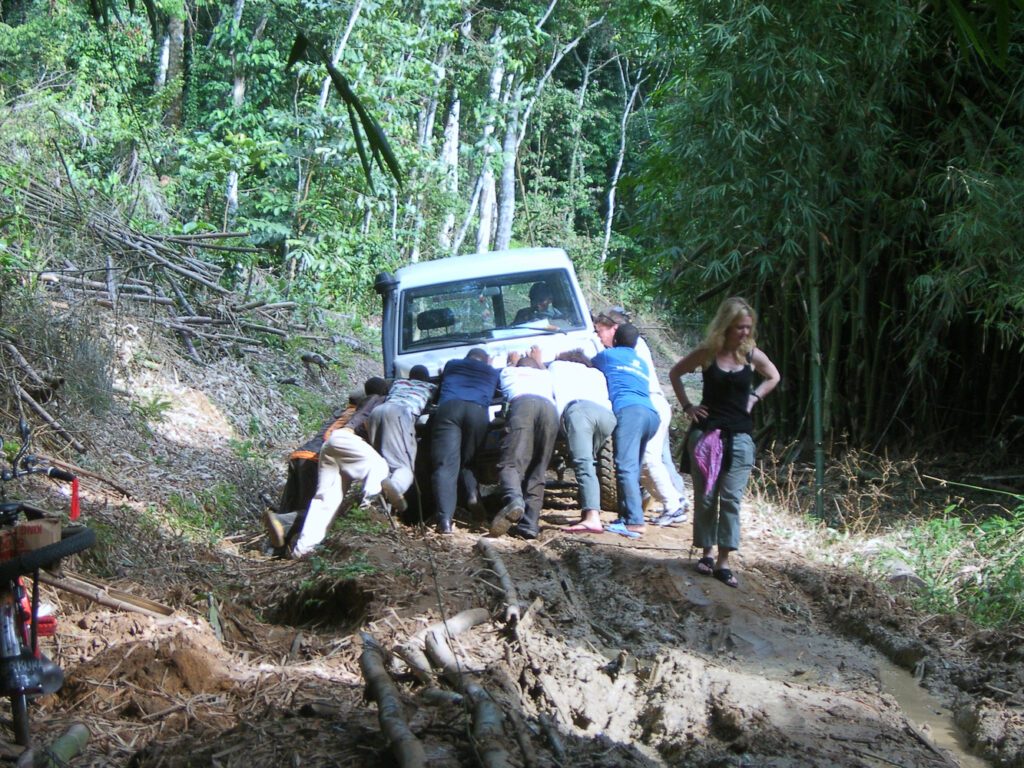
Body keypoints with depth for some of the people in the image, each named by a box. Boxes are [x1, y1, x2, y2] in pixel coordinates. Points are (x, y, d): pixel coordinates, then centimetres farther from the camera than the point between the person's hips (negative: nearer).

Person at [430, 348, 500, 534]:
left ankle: (445, 519, -28)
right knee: (468, 461, 19)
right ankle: (473, 491, -13)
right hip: (478, 410, 1)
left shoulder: (452, 365, 34)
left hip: (447, 408, 0)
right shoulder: (493, 372, 31)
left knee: (445, 464, -11)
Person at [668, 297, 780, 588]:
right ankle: (706, 553, 19)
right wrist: (686, 405, 4)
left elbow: (773, 377, 21)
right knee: (705, 497, 4)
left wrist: (754, 397, 6)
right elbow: (675, 373, 12)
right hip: (706, 432, -1)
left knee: (731, 498, -4)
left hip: (739, 436, 1)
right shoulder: (707, 354, -4)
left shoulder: (753, 355, 0)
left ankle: (723, 561, -2)